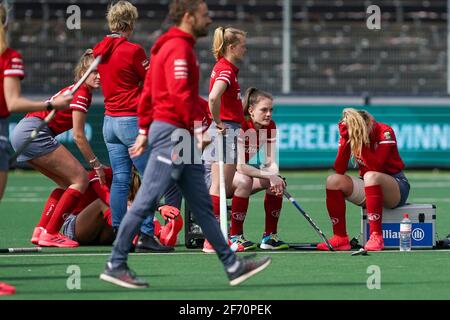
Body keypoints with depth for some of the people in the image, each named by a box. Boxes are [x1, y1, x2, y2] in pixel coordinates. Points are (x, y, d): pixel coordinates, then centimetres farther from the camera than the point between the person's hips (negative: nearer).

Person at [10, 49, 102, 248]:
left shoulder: (74, 90, 19)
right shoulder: (81, 94, -9)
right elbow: (78, 136, -11)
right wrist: (96, 164, -5)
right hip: (34, 132, -10)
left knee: (67, 183, 15)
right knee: (80, 179, -9)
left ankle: (41, 231, 9)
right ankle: (50, 234, -13)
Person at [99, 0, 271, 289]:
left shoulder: (172, 46, 19)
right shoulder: (179, 48, -12)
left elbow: (148, 91, 21)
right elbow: (179, 94, -23)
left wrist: (145, 131, 21)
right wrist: (198, 127, -22)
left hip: (182, 136, 11)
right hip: (173, 132, -11)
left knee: (203, 205, 9)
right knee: (146, 202, -7)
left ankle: (233, 265, 9)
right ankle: (116, 266, -2)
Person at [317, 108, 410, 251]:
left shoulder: (384, 132, -19)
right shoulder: (348, 135, -5)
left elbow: (375, 167, -31)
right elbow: (339, 170, -14)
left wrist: (361, 141, -31)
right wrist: (345, 140, -24)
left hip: (395, 186, -6)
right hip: (369, 187, 6)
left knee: (371, 177, -37)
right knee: (333, 181, -15)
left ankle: (376, 236, -38)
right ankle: (340, 238, -14)